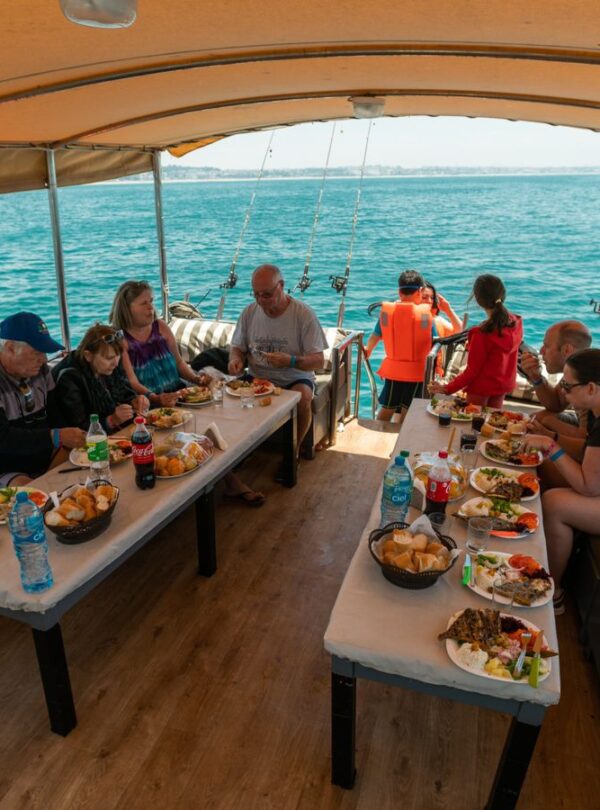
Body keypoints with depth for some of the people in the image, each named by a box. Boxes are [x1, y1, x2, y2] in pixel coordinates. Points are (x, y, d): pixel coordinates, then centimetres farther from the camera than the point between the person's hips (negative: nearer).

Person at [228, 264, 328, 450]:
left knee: (303, 397, -34)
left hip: (295, 379, -3)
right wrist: (235, 359, -12)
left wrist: (291, 361, -32)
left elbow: (318, 361, -12)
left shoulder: (304, 314, -11)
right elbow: (237, 347, 13)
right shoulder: (250, 312, 2)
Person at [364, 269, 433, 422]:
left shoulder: (387, 310, -5)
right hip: (416, 370, -2)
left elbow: (375, 337, 5)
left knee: (386, 409, 17)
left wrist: (368, 349, 26)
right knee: (407, 412, 11)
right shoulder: (425, 313, -10)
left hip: (392, 369, 2)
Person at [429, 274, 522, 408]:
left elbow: (472, 371, -22)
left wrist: (447, 389, -16)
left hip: (482, 388, -6)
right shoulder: (517, 323, -8)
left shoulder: (482, 333, -28)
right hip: (504, 385, 6)